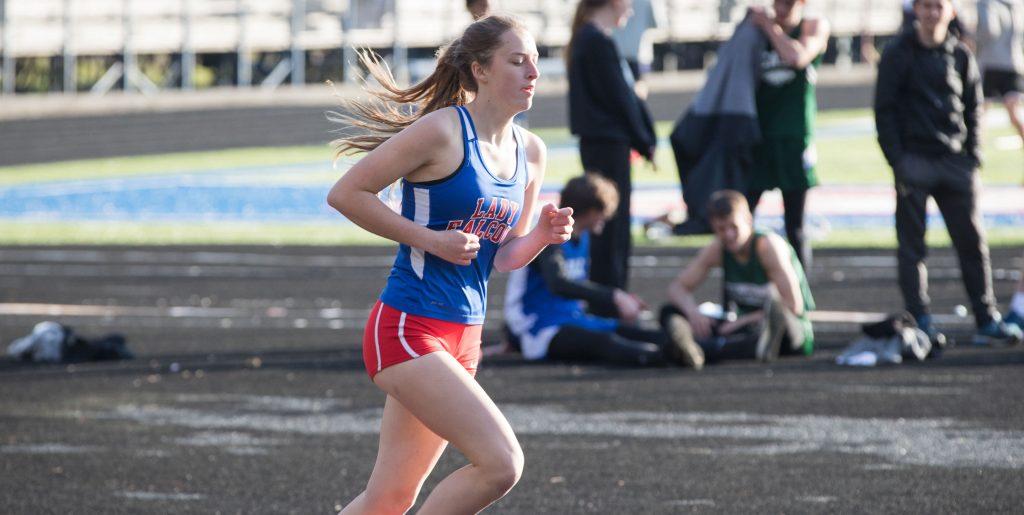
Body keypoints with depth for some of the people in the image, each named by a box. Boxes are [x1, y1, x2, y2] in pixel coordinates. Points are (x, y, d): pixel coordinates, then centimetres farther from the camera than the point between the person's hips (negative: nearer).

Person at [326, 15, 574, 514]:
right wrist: (429, 238, -15)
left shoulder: (530, 153, 11)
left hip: (463, 339, 8)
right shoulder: (442, 131, -12)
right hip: (406, 328, -8)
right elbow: (345, 193, -10)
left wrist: (542, 234, -1)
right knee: (501, 462, -19)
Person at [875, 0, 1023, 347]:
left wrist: (973, 156, 4)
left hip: (954, 162, 3)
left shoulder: (960, 55, 10)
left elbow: (973, 109, 15)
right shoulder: (898, 54, 1)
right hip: (914, 160, -3)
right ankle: (920, 322, 1)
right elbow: (884, 110, -1)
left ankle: (987, 320, 6)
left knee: (972, 240, 2)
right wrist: (897, 159, -9)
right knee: (912, 243, -2)